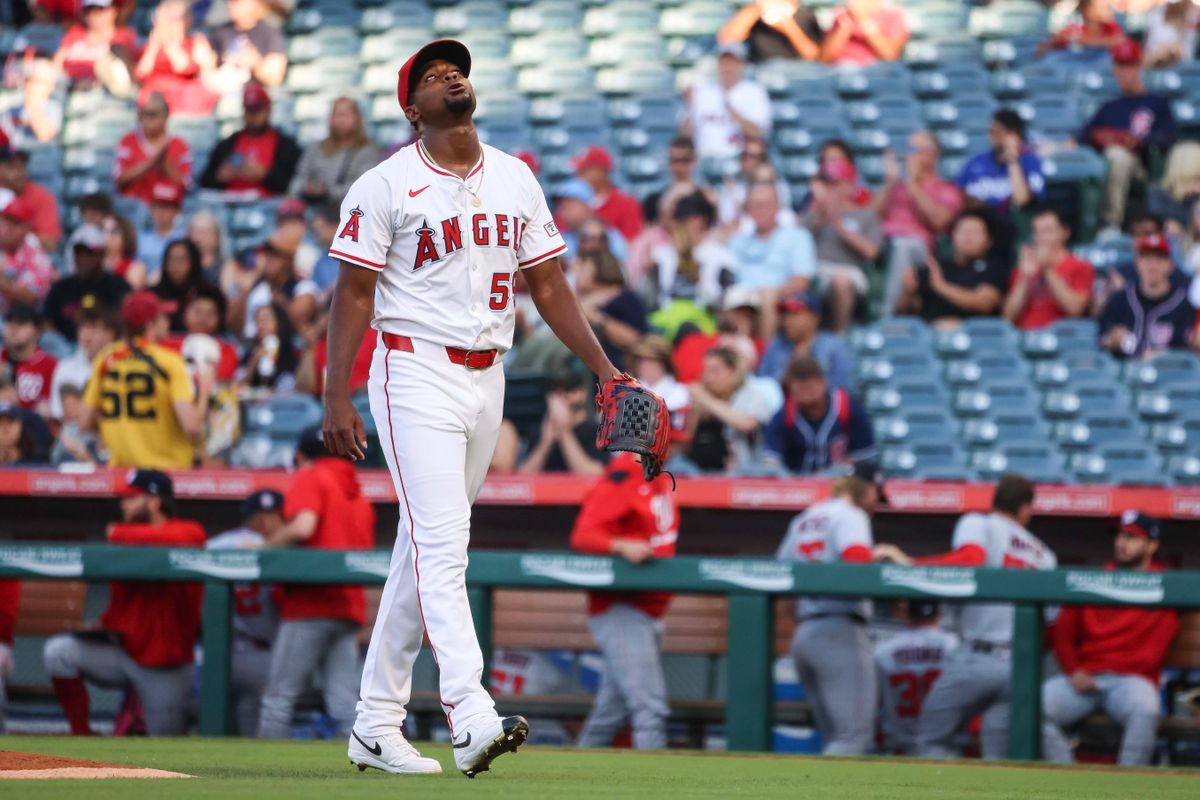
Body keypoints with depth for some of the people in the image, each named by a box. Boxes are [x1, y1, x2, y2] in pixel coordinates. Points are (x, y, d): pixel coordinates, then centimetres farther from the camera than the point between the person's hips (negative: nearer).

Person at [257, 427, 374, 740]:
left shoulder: (309, 479, 0)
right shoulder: (357, 494, 22)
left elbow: (303, 527, -17)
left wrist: (265, 547, -3)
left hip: (309, 604, -7)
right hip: (349, 606, 7)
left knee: (279, 697, -5)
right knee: (345, 706, 1)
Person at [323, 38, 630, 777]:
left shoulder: (515, 179, 11)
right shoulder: (385, 187, -6)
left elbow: (547, 283, 13)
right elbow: (354, 294, -7)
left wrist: (604, 369, 4)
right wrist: (338, 397, -14)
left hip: (487, 379, 6)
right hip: (416, 374, -6)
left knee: (426, 550, 11)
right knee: (442, 548, -16)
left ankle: (377, 725, 17)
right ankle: (472, 717, -26)